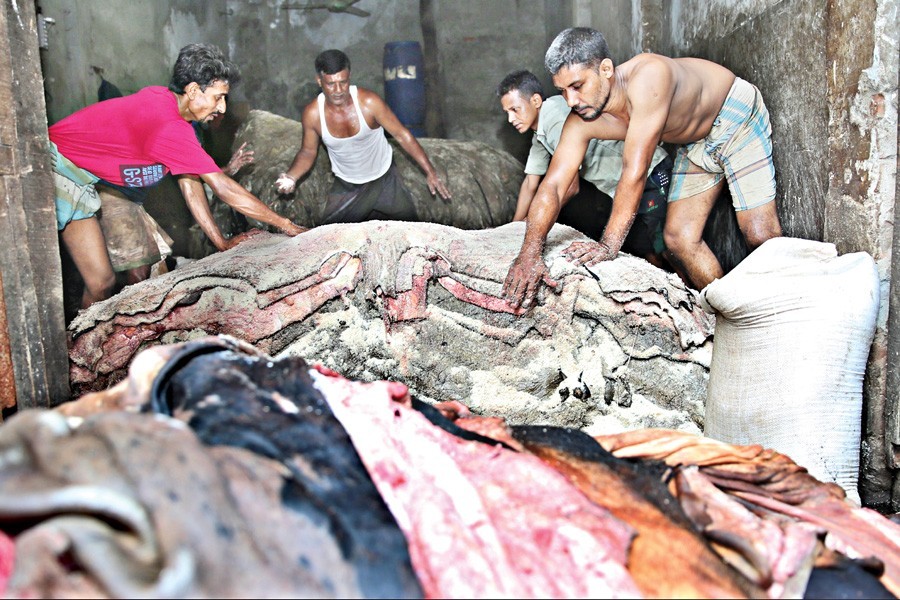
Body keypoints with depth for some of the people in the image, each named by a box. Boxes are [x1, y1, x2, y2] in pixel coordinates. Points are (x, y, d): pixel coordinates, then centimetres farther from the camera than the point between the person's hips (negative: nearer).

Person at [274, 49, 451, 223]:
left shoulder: (369, 102, -26)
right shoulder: (312, 114, -19)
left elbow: (402, 134, -18)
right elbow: (308, 152, -4)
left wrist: (430, 172, -20)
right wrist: (291, 176, -25)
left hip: (384, 180, -1)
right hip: (346, 186, 1)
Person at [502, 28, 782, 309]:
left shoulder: (649, 77, -42)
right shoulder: (580, 123, -22)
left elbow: (635, 169, -43)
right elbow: (552, 186, -28)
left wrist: (609, 244, -43)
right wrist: (529, 252, -43)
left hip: (736, 116, -5)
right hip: (694, 143, 6)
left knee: (760, 236, -11)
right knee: (678, 238, -1)